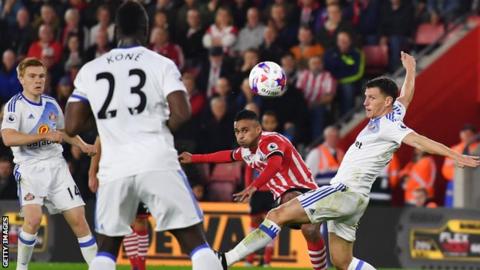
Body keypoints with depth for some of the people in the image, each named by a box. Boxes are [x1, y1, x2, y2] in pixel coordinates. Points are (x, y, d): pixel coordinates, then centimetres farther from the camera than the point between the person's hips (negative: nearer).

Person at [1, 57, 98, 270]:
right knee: (33, 218, -24)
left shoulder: (51, 104, 11)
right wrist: (45, 135, -27)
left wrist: (83, 145, 12)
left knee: (78, 218, -2)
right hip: (30, 167, -5)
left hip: (56, 165, 5)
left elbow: (64, 131, 29)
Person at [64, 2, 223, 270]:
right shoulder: (161, 64, 2)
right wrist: (160, 130, 11)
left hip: (114, 169, 3)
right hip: (157, 164, -3)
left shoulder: (90, 70, 10)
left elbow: (72, 126, 9)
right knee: (195, 241, 1)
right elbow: (182, 114, -9)